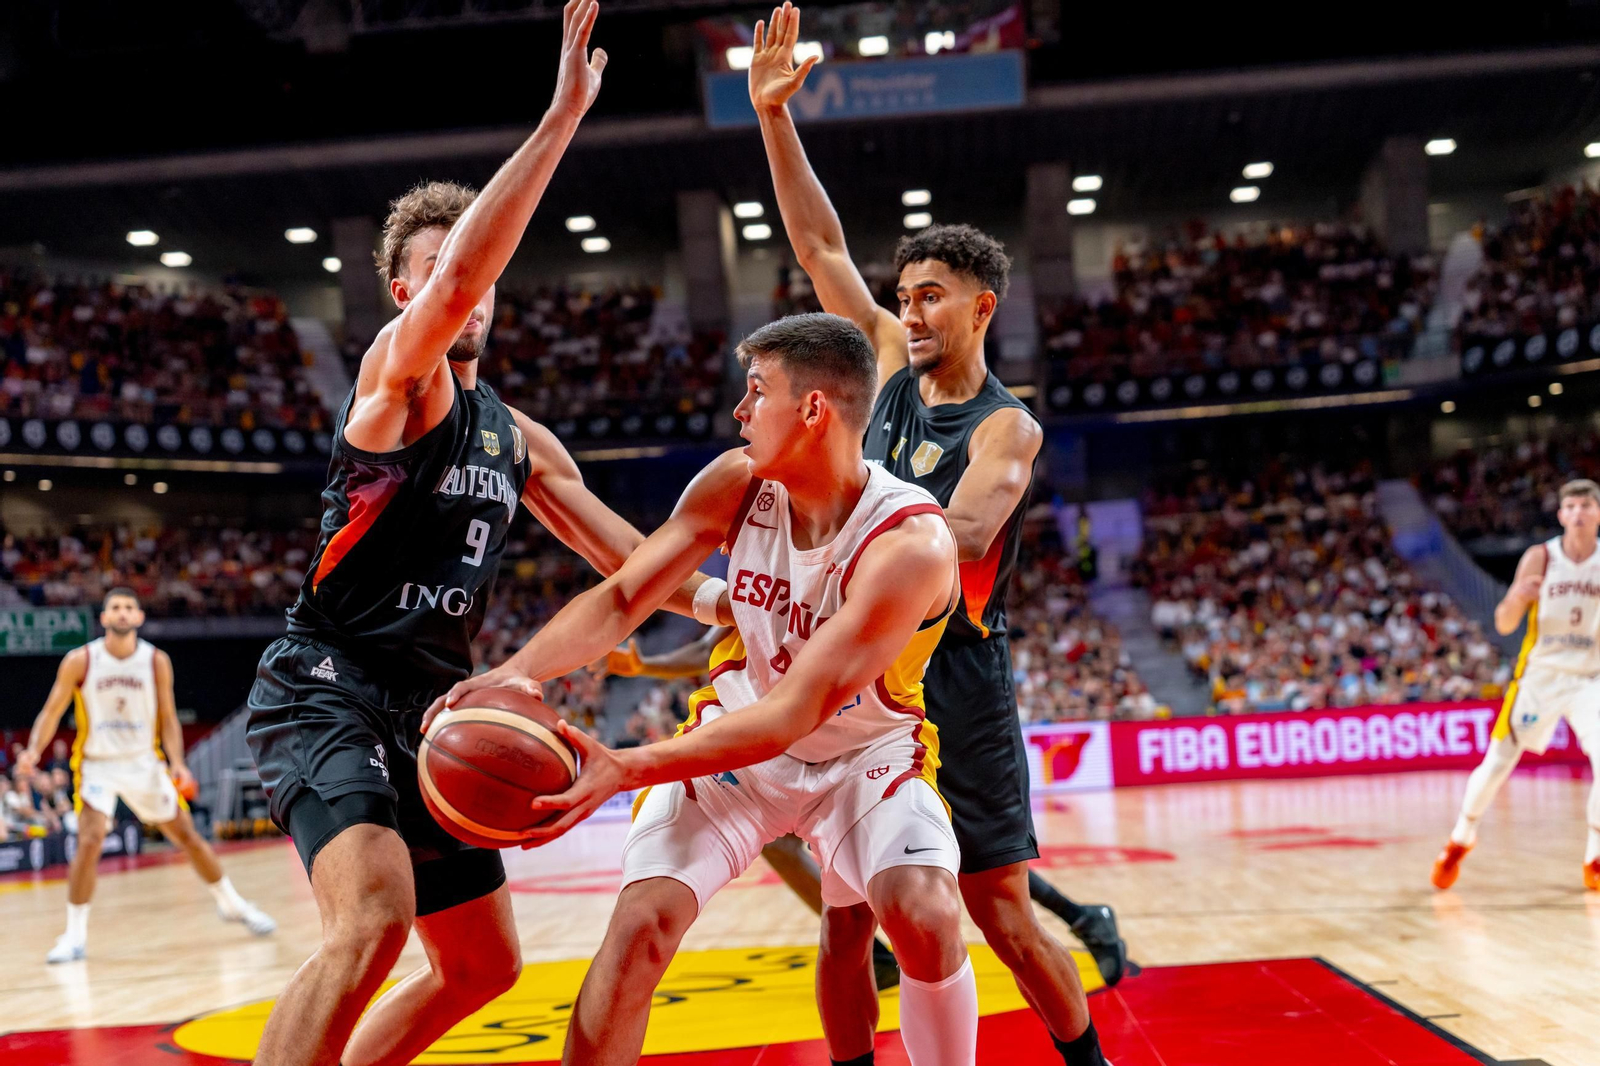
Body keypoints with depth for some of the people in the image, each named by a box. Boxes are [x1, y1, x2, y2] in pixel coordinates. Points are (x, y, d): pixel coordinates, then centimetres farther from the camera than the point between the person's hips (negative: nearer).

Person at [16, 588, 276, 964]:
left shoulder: (157, 661, -6)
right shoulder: (80, 661, -10)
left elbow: (168, 719, 0)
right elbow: (52, 712, -4)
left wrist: (177, 762, -15)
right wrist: (33, 751, -21)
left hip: (144, 762, 2)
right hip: (97, 764, -2)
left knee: (187, 835, 7)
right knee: (90, 841, -19)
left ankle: (232, 904, 25)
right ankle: (74, 936, -6)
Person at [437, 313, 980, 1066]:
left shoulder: (910, 544, -32)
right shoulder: (738, 483, -16)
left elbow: (795, 711, -36)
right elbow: (621, 597, -17)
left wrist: (626, 769, -45)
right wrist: (522, 671, -38)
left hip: (866, 749, -3)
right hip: (735, 736, 3)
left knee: (927, 919, -25)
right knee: (640, 923, -13)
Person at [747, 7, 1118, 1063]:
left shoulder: (1007, 424, -6)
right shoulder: (892, 365, 10)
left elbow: (960, 534, -22)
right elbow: (820, 244, 8)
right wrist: (773, 115, 3)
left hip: (956, 676, -5)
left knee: (1002, 911, 2)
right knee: (846, 916, 5)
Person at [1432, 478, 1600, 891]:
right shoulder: (1540, 558, -7)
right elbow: (1504, 625, -6)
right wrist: (1516, 598, -28)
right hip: (1540, 674, -1)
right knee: (1498, 762, 0)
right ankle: (1460, 839, 22)